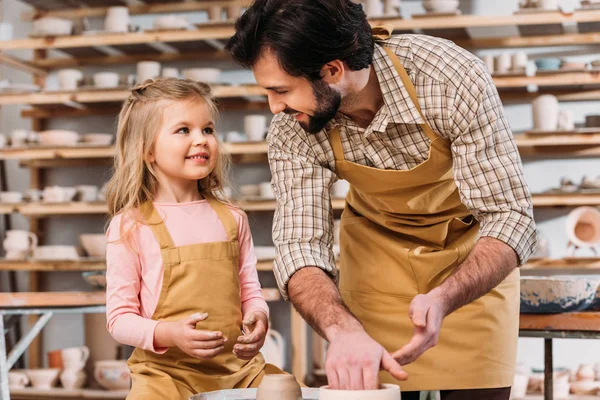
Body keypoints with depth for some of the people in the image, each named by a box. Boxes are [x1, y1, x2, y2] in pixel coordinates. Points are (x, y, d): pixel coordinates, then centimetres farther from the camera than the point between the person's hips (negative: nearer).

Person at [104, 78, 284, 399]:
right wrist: (169, 334, -20)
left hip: (237, 366, 4)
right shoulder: (130, 227, -3)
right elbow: (120, 318, -2)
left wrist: (258, 318, -8)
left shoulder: (231, 219, 11)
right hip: (165, 370, -4)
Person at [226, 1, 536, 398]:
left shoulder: (455, 79, -32)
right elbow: (299, 244, -25)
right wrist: (343, 331, -45)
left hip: (471, 247, -2)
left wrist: (442, 301, -46)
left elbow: (510, 217, -29)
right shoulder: (292, 129, -23)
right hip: (377, 253, 2)